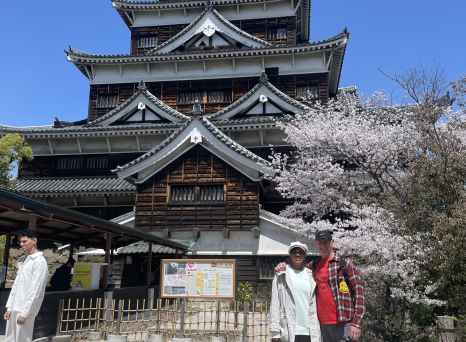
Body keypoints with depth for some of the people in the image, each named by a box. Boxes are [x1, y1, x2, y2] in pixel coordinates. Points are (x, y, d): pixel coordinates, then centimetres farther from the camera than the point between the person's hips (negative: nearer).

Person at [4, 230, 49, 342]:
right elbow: (16, 285, 16)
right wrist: (9, 307, 12)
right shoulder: (25, 261, 16)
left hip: (25, 311, -8)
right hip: (14, 309, 8)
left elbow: (35, 290, -16)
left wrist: (25, 312, -18)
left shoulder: (40, 261, -11)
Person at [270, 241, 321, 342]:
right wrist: (275, 332, -7)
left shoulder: (310, 275, 11)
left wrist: (316, 333, 6)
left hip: (309, 332, 3)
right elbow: (275, 304, -1)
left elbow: (313, 305, 10)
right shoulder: (281, 275, 3)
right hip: (289, 331, -3)